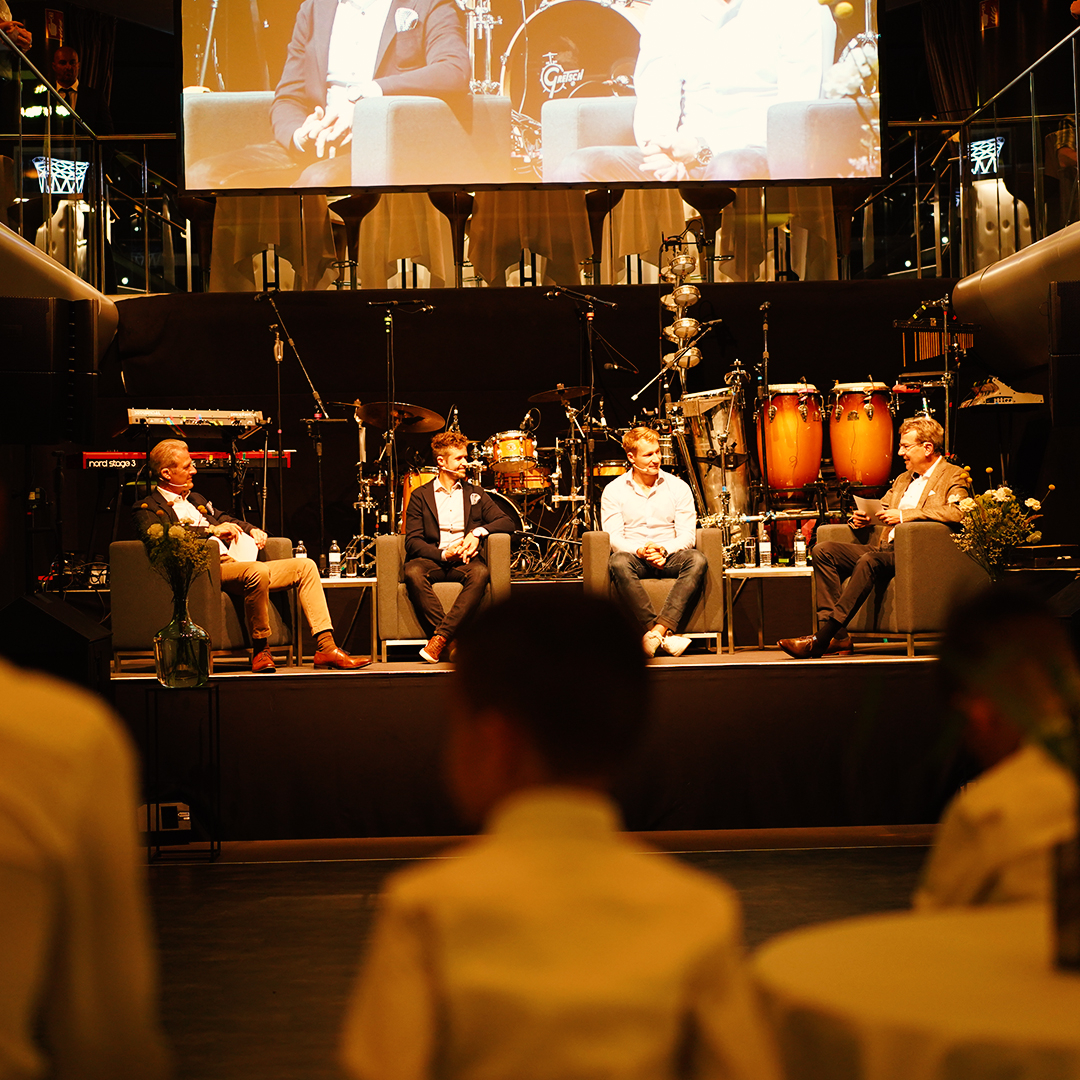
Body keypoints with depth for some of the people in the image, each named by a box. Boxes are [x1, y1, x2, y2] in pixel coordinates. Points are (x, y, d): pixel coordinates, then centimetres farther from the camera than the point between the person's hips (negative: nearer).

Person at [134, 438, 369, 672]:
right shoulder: (147, 508, 3)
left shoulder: (195, 499, 29)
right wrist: (211, 530, -20)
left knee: (305, 566, -3)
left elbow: (224, 519, 35)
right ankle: (260, 650, -22)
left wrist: (251, 530, 12)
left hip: (233, 560, 9)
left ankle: (326, 647, -12)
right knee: (258, 571, -37)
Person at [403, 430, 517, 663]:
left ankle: (440, 638, -38)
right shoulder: (420, 496, 11)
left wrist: (478, 532, -9)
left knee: (480, 572, -35)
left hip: (465, 560, 1)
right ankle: (454, 643, -36)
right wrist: (443, 554, -16)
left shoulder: (475, 494, 19)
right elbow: (413, 541, 0)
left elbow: (508, 523, 9)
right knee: (413, 572, -35)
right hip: (432, 559, -1)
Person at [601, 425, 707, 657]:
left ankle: (657, 630, -43)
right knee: (618, 562, -36)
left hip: (669, 557, 1)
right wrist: (640, 551, -23)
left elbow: (687, 535, 0)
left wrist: (664, 550, -20)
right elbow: (613, 537, -4)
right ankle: (666, 637, -42)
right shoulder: (614, 490, 4)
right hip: (634, 556, -1)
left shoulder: (678, 487, 7)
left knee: (697, 560, -32)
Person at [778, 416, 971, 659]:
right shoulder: (903, 479, 27)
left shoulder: (954, 477, 2)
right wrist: (863, 517, 6)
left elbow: (957, 512, -17)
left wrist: (904, 515, -19)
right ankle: (837, 636, -19)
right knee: (823, 551, -10)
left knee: (869, 561, -36)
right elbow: (882, 509, 31)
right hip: (886, 549, 9)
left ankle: (819, 641, -36)